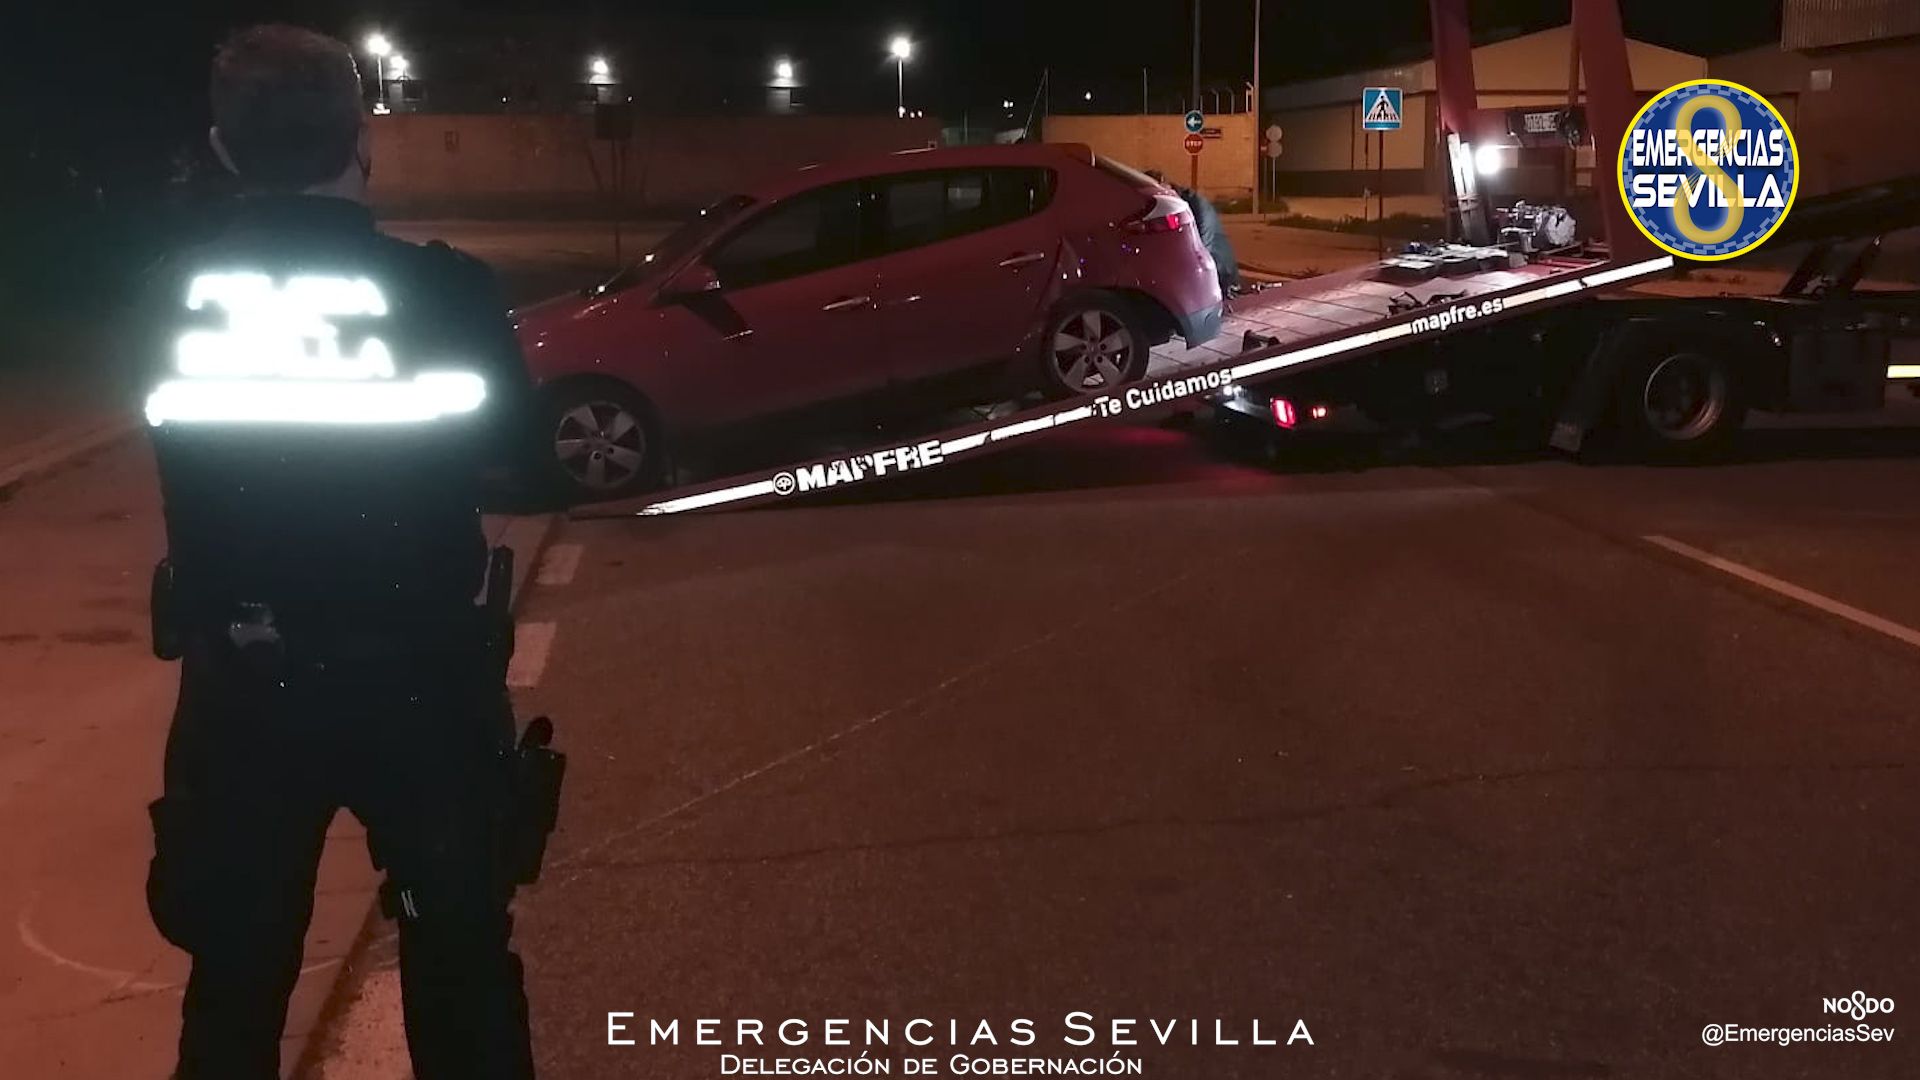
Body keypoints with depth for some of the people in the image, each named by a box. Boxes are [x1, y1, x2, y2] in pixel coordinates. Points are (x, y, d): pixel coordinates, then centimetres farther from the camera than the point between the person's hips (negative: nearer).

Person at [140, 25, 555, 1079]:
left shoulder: (173, 300, -8)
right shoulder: (443, 289, -15)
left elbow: (181, 456, 8)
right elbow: (513, 436, 1)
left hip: (241, 683, 2)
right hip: (422, 674, -1)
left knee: (235, 971, 17)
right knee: (460, 951, 16)